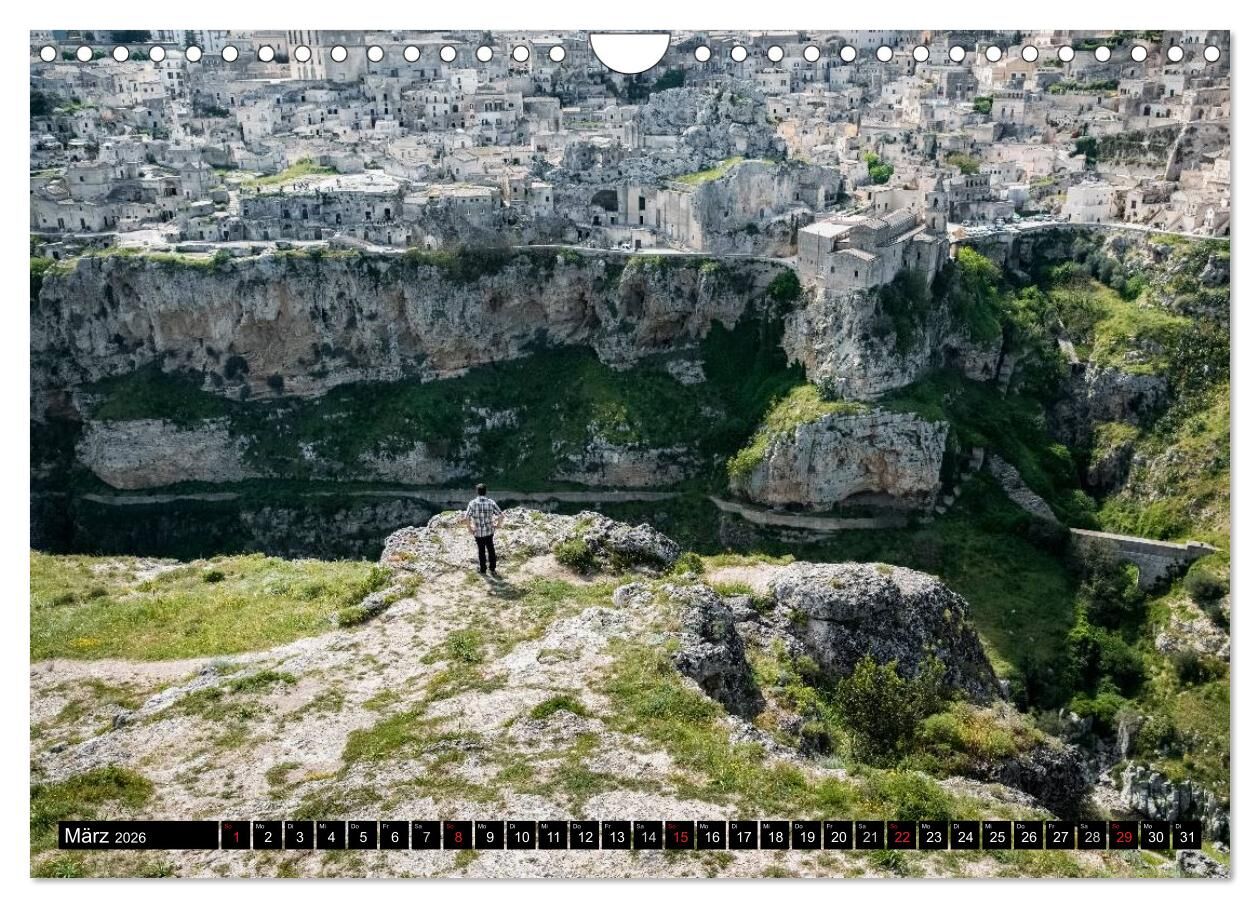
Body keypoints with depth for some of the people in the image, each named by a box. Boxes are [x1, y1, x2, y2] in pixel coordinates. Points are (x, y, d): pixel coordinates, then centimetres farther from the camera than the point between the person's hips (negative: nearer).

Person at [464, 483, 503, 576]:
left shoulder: (472, 503, -13)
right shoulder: (491, 502, -9)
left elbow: (466, 517, -23)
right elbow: (501, 515, -13)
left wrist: (469, 528, -9)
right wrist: (498, 524, 4)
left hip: (478, 532, -1)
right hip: (489, 530, 1)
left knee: (481, 550, 17)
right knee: (490, 549, 19)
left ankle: (482, 569, 30)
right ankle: (492, 569, 21)